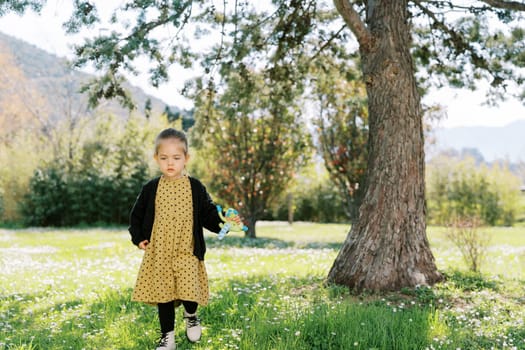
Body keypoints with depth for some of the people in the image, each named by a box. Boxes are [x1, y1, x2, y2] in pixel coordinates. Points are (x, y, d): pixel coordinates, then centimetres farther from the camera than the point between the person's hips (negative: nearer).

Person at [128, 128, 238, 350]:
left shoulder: (195, 188, 1)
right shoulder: (151, 189, 2)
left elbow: (208, 214, 3)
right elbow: (136, 216, 12)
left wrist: (223, 222, -15)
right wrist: (138, 238, 1)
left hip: (187, 251, -1)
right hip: (159, 252, 2)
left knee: (189, 289, -11)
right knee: (163, 294, 5)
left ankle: (191, 316, 24)